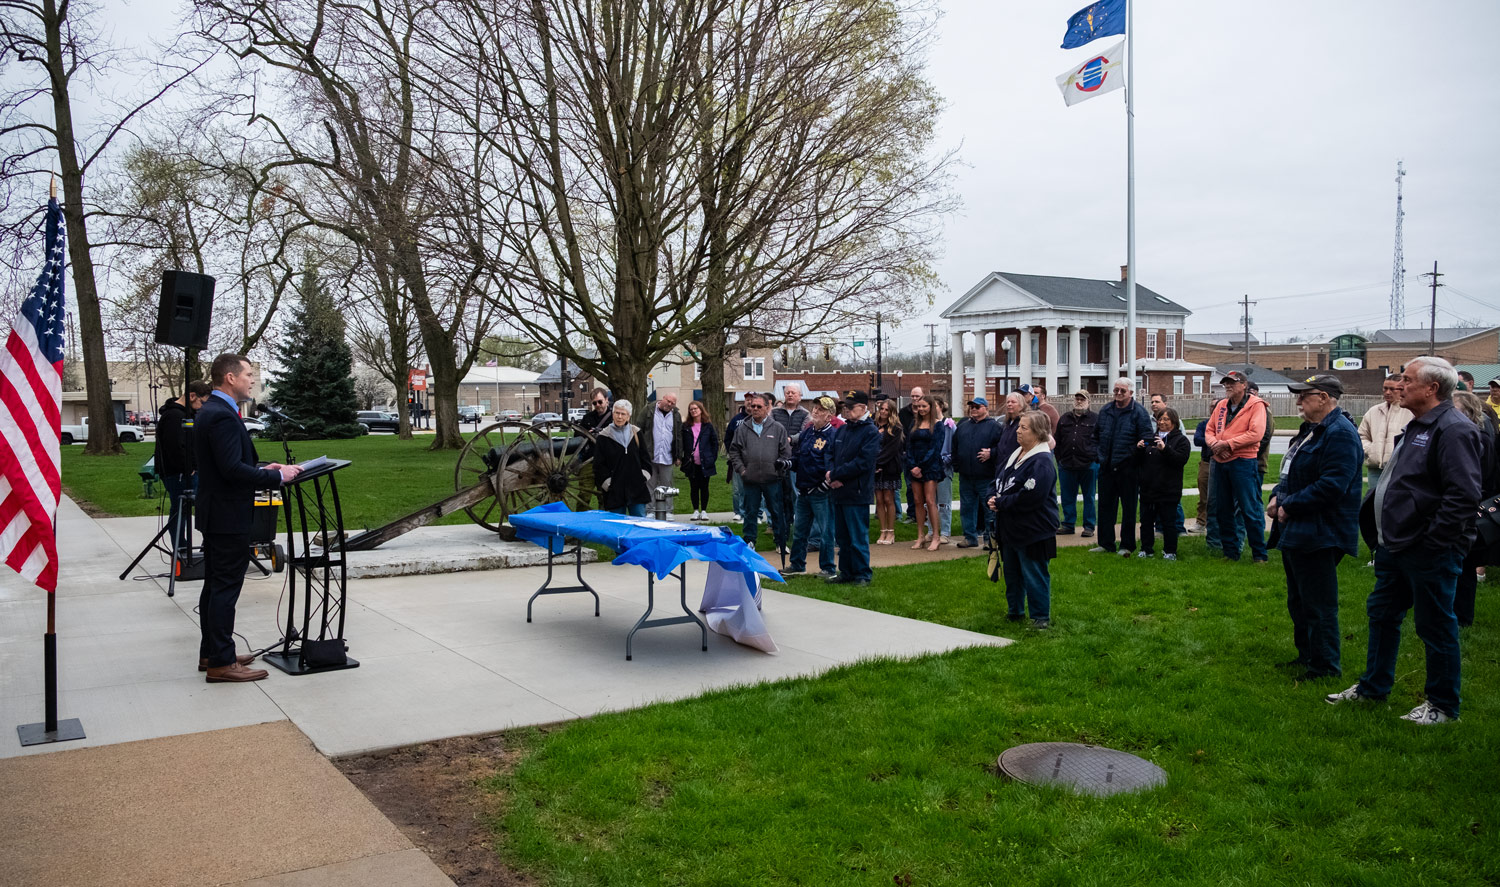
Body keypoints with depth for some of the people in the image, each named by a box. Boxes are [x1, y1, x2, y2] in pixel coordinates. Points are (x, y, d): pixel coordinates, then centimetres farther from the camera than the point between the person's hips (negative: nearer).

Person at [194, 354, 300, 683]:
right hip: (228, 517, -11)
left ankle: (211, 653, 27)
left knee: (215, 587, 17)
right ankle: (221, 663, 1)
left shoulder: (210, 411, 13)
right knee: (225, 588, -5)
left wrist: (262, 469, 10)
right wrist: (277, 477, -18)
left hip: (216, 515, 11)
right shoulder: (222, 416, -20)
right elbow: (233, 469, -26)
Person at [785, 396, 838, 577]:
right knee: (799, 530, 15)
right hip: (803, 491, 7)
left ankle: (828, 568, 13)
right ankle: (797, 565, 28)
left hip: (822, 493, -7)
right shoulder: (805, 433, 12)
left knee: (826, 531, 1)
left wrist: (830, 477, -23)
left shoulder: (834, 435, -9)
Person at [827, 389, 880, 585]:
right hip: (839, 492, 7)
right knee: (842, 537, 13)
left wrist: (836, 474, -14)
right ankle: (846, 573, 24)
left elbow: (863, 463, -17)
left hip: (857, 494, -7)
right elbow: (832, 457, 15)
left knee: (858, 538, -1)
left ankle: (862, 575, 9)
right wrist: (833, 477, -6)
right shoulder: (841, 430, 14)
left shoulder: (870, 432, -8)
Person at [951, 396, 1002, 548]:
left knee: (989, 508, -1)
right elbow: (954, 448, 19)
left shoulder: (994, 426, 0)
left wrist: (991, 453, -18)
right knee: (967, 507, 9)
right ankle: (970, 537, 19)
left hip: (986, 477, -5)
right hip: (966, 476, 5)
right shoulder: (963, 426, 16)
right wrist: (956, 466, 10)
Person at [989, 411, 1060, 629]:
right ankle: (1015, 611, 35)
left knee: (1034, 575, 1)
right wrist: (994, 499, -3)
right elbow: (999, 481, 18)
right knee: (1011, 572, 20)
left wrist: (1001, 503, -18)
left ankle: (1041, 617, 14)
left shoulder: (1042, 462, -20)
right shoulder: (1015, 455, 10)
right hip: (1010, 529, 9)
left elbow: (1029, 498, -27)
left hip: (1033, 531, -9)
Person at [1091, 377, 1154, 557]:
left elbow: (1147, 439, -9)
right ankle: (1106, 543, 19)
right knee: (1105, 505, 10)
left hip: (1127, 467, -5)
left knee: (1128, 507, 4)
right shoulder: (1105, 411, 11)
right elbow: (1096, 434, 22)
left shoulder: (1139, 412, -7)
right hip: (1106, 466, 5)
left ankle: (1127, 545, 12)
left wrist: (1133, 454, -16)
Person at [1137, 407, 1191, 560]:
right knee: (1146, 521, 9)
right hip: (1148, 489, 5)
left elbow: (1181, 459, -15)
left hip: (1168, 491, -5)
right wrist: (1139, 448, -2)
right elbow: (1140, 461, 19)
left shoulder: (1181, 440, 1)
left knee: (1168, 522, 1)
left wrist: (1165, 449, -27)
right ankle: (1146, 549, 19)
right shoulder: (1151, 438, 17)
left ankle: (1170, 552, 11)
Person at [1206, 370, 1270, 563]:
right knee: (1223, 509, 11)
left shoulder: (1255, 405, -6)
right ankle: (1230, 551, 20)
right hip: (1220, 461, 7)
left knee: (1250, 509, -4)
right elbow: (1209, 430, 13)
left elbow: (1256, 433, -16)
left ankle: (1259, 554, 5)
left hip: (1243, 462, -7)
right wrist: (1215, 444, -8)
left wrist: (1227, 444, -16)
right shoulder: (1222, 405, 13)